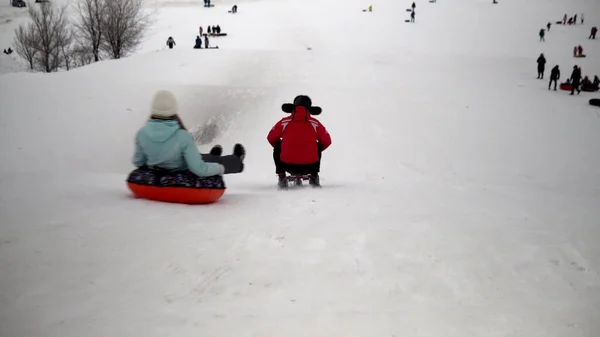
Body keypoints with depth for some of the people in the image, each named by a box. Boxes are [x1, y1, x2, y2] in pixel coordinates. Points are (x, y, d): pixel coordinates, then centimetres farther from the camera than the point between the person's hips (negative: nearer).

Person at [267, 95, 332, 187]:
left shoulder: (284, 122, 2)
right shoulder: (315, 124, 3)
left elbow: (271, 138, 16)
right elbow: (327, 142, 14)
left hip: (288, 166, 0)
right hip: (309, 167, 0)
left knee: (277, 146, 27)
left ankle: (281, 177, 19)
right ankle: (314, 177, 22)